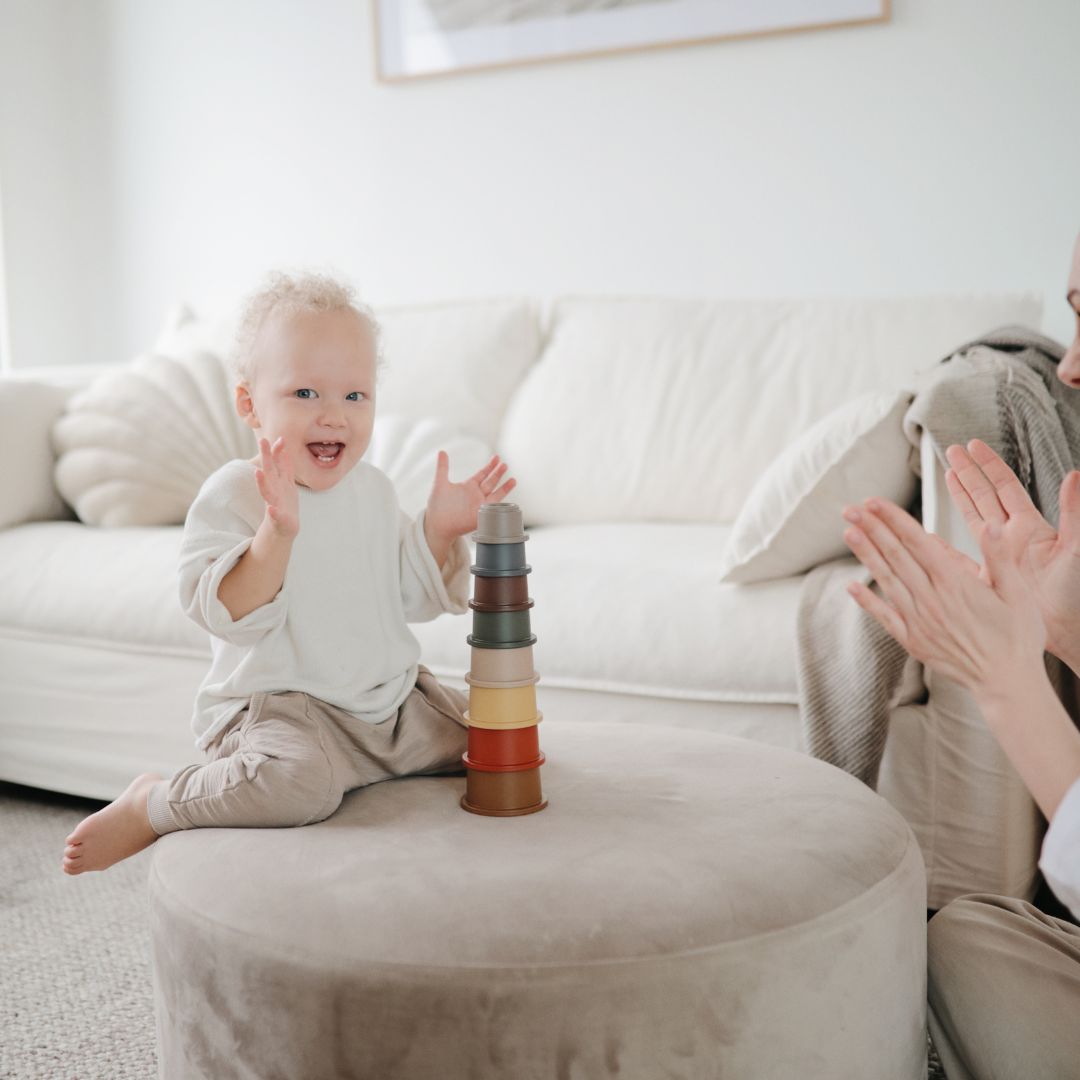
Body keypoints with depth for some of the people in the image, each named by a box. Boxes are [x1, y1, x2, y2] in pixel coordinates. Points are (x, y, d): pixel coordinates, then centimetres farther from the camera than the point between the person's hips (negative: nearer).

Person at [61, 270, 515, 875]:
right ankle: (150, 806, -6)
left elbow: (412, 598, 14)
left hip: (391, 697, 8)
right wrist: (278, 531, -35)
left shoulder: (374, 489, 9)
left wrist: (440, 529, -2)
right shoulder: (234, 494, -11)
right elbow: (226, 615, -23)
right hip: (278, 703, -7)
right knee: (296, 779, -37)